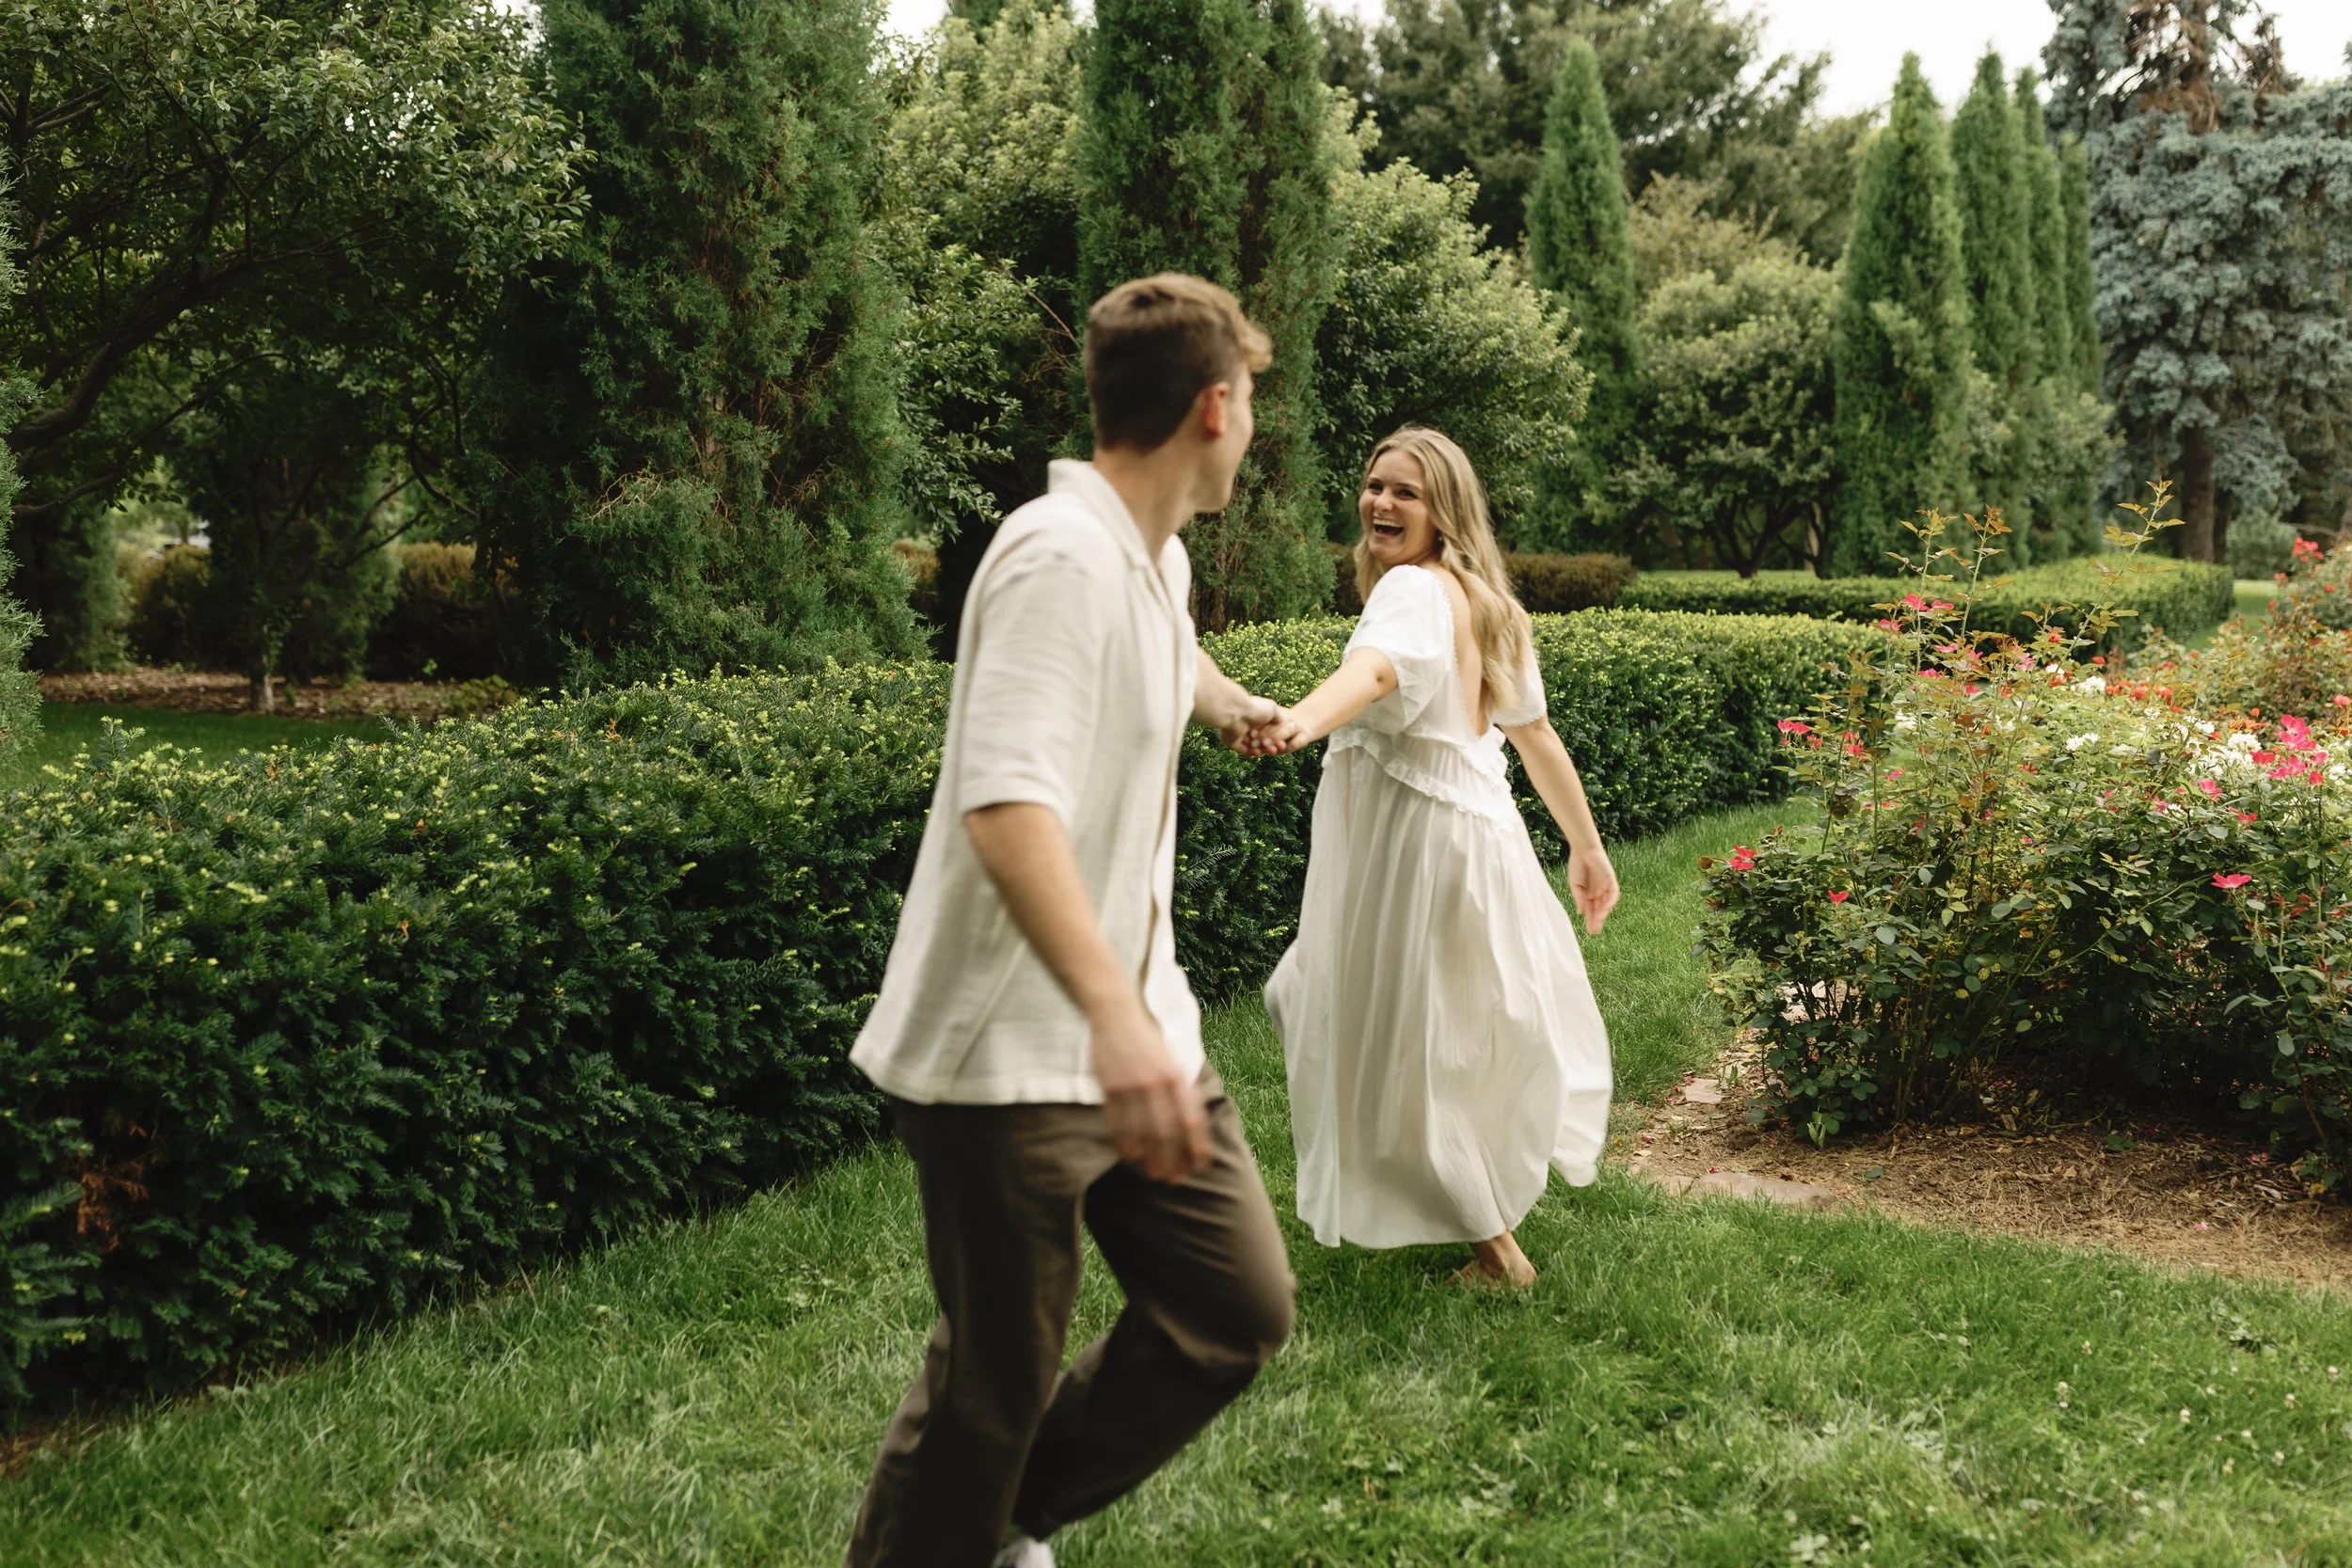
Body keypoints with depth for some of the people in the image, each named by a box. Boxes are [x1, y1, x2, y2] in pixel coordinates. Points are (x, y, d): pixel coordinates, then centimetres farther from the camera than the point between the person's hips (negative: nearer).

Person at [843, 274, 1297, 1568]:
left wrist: (1237, 708, 58)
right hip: (1011, 1059, -9)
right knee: (990, 1398, 0)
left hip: (1136, 1031, 9)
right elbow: (1005, 806, -33)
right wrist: (1112, 1012, -45)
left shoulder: (1157, 560, 11)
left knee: (1240, 1307, 9)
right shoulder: (1063, 559, -20)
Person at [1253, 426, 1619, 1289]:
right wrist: (1585, 844, 24)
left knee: (1415, 1052, 4)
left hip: (1418, 838, -10)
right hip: (1478, 827, 10)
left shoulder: (1414, 591, -17)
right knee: (1487, 1025, 23)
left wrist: (1301, 721, -61)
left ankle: (1497, 1250, 15)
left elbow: (1375, 667, -41)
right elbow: (1535, 732, 17)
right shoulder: (1482, 600, 12)